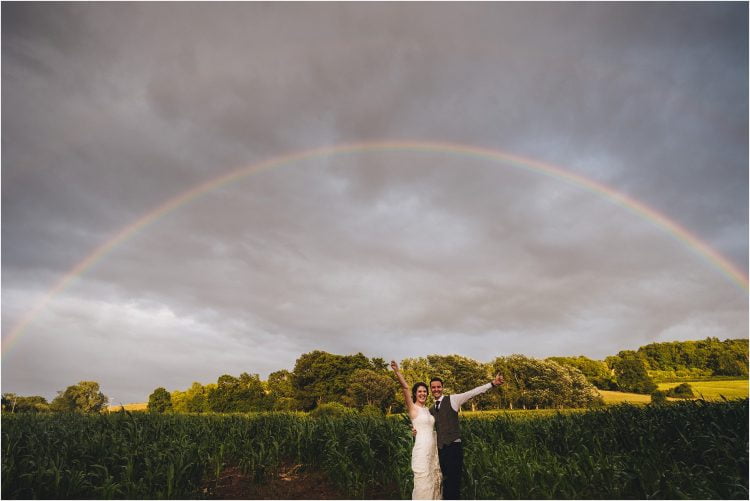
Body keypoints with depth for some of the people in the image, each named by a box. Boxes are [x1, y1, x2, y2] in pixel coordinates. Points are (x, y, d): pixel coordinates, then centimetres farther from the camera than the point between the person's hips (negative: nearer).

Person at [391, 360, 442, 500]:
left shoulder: (427, 409, 14)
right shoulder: (412, 408, -7)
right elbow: (405, 388, -21)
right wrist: (397, 371, -32)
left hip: (433, 449, 8)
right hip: (422, 449, -8)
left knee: (434, 479, 13)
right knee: (423, 481, -4)